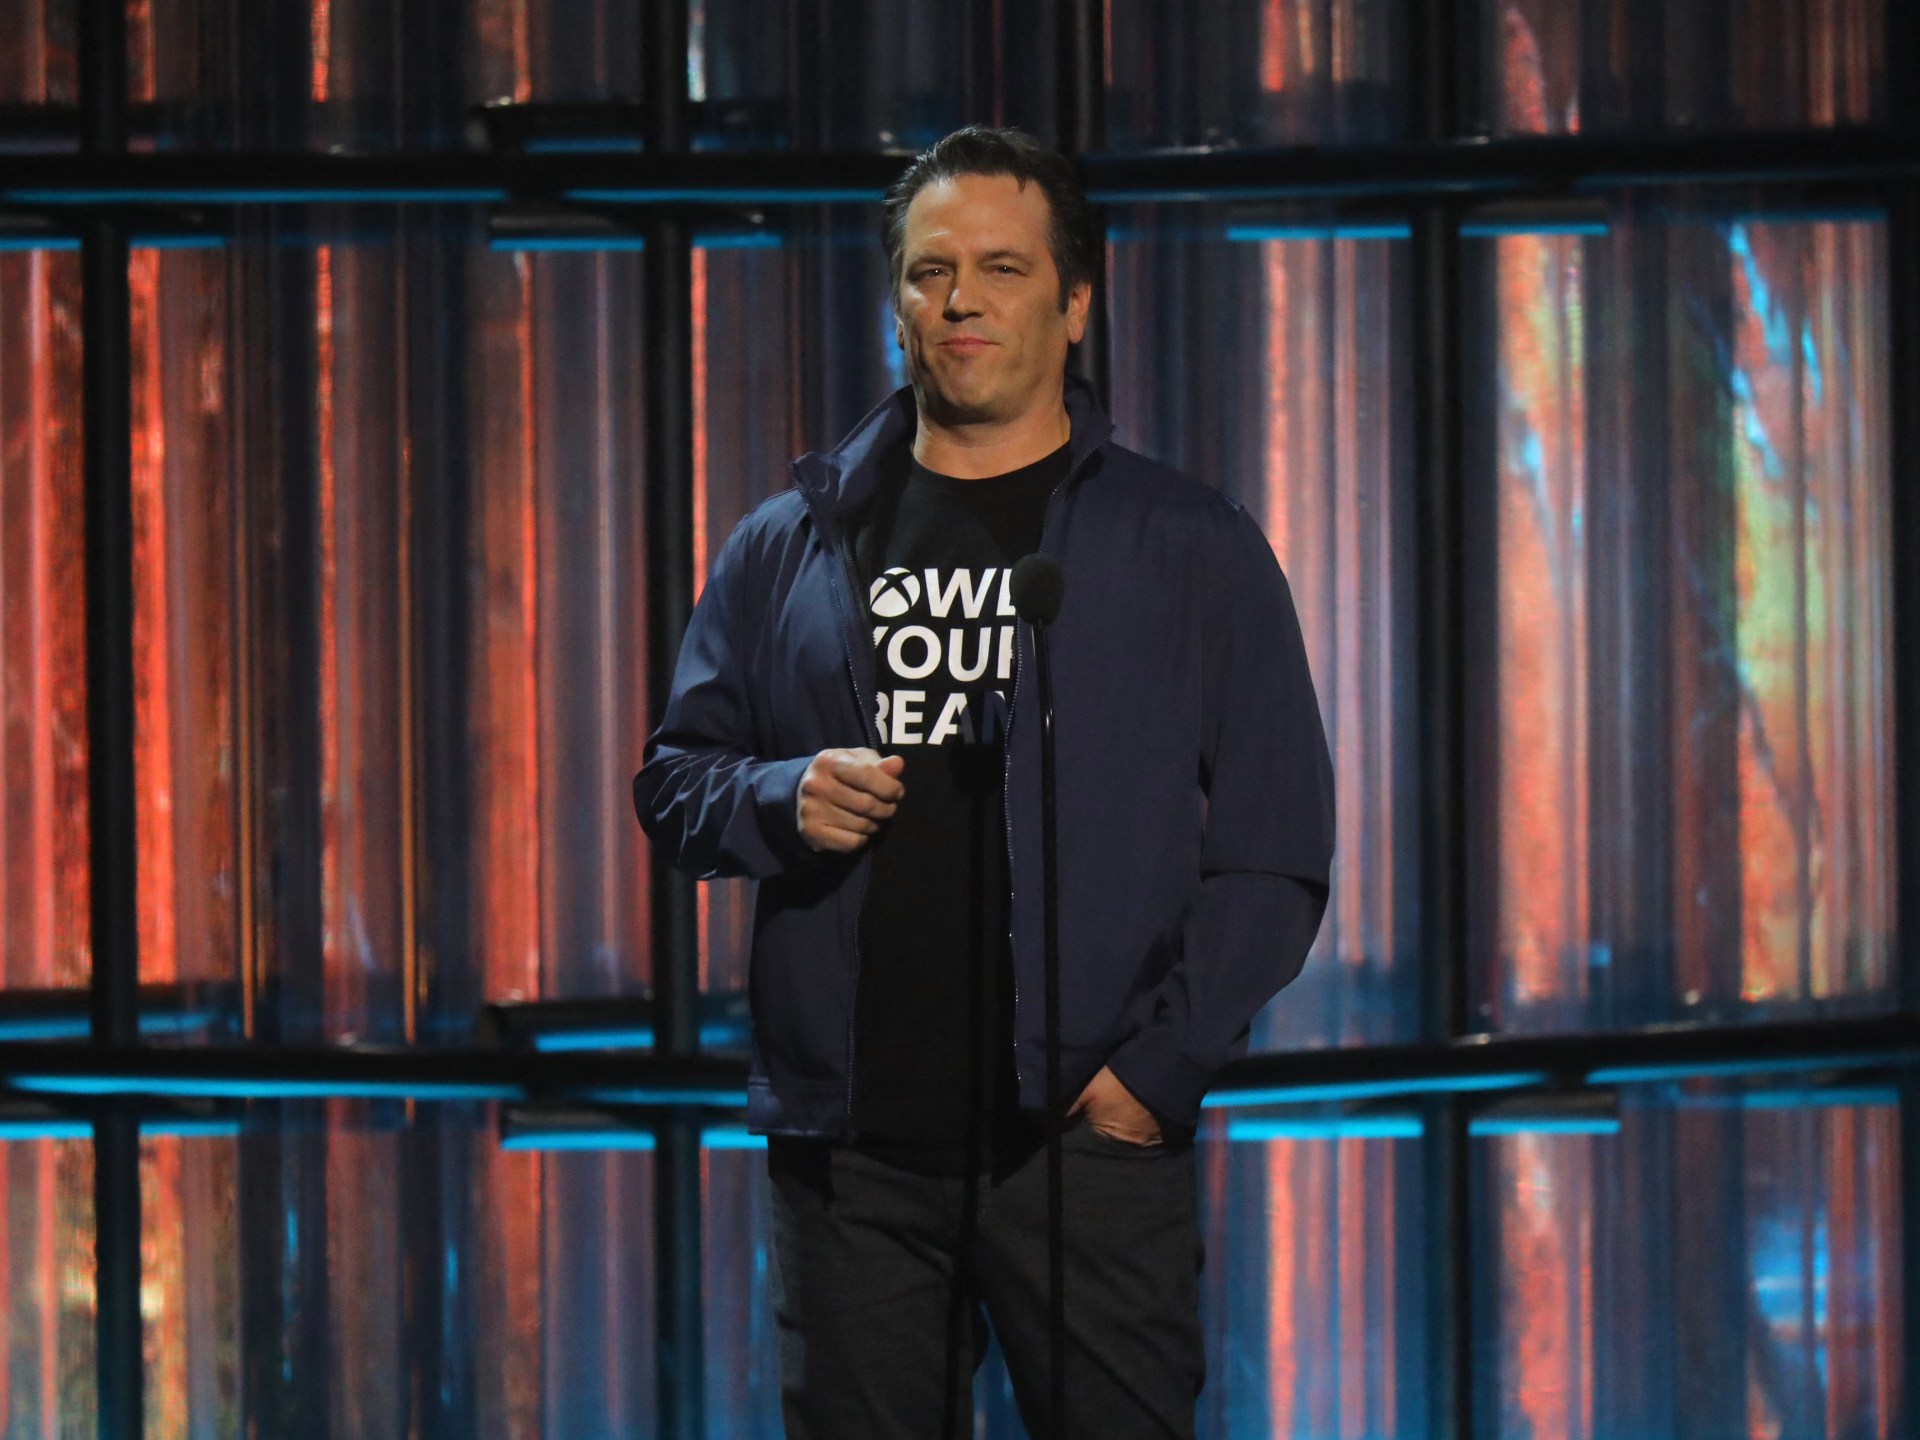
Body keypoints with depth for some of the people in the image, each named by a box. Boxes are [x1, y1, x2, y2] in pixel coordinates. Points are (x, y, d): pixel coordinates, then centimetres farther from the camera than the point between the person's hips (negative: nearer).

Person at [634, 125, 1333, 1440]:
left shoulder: (1194, 549, 7)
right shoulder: (787, 550, 13)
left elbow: (1275, 848, 4)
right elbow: (675, 777, 19)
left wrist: (1159, 1066, -6)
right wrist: (781, 802, -4)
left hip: (1088, 1135, -2)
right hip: (851, 1142, 2)